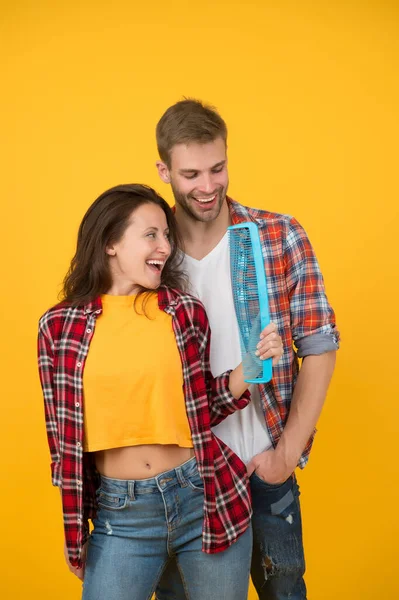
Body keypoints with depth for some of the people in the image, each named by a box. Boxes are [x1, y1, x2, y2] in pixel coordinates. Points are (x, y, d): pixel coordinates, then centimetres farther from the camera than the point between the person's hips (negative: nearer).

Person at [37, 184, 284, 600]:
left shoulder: (185, 311, -3)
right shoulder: (60, 326, -4)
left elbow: (201, 409, 7)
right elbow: (62, 432, 5)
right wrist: (74, 526, 10)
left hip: (207, 498, 1)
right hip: (119, 514, 0)